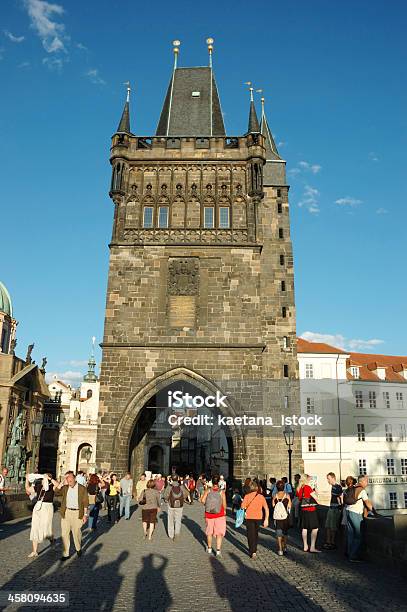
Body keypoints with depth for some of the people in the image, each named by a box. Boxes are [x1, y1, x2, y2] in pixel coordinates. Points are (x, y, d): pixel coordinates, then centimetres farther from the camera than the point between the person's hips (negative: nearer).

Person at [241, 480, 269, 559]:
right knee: (256, 534, 21)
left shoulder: (247, 496, -9)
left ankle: (253, 552, -5)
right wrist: (266, 519, -3)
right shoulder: (261, 496, -2)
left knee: (251, 535, 4)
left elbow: (243, 506, -14)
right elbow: (266, 508, -5)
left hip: (249, 517, -3)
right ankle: (254, 549, 31)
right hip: (258, 517, 3)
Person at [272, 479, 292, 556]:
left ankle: (280, 550, 1)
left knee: (279, 533, 5)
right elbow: (289, 506, -5)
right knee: (285, 532, 18)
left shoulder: (275, 496, -6)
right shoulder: (287, 495, -7)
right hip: (285, 516, 1)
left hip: (277, 516, 0)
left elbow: (273, 505, -4)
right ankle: (284, 547, 29)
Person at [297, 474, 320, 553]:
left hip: (303, 510, 8)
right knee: (315, 528, -1)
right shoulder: (308, 487, -14)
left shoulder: (299, 489, 7)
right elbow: (316, 498, -11)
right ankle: (312, 547, -4)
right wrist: (315, 493, 11)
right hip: (311, 510, -7)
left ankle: (305, 547, 18)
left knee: (304, 528, 12)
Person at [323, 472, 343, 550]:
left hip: (336, 509, -9)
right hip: (331, 508, 9)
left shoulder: (338, 487, -16)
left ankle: (333, 544, 10)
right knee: (327, 526, 13)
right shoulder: (333, 486, 12)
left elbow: (340, 498, -17)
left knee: (333, 527, -1)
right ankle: (328, 542, 22)